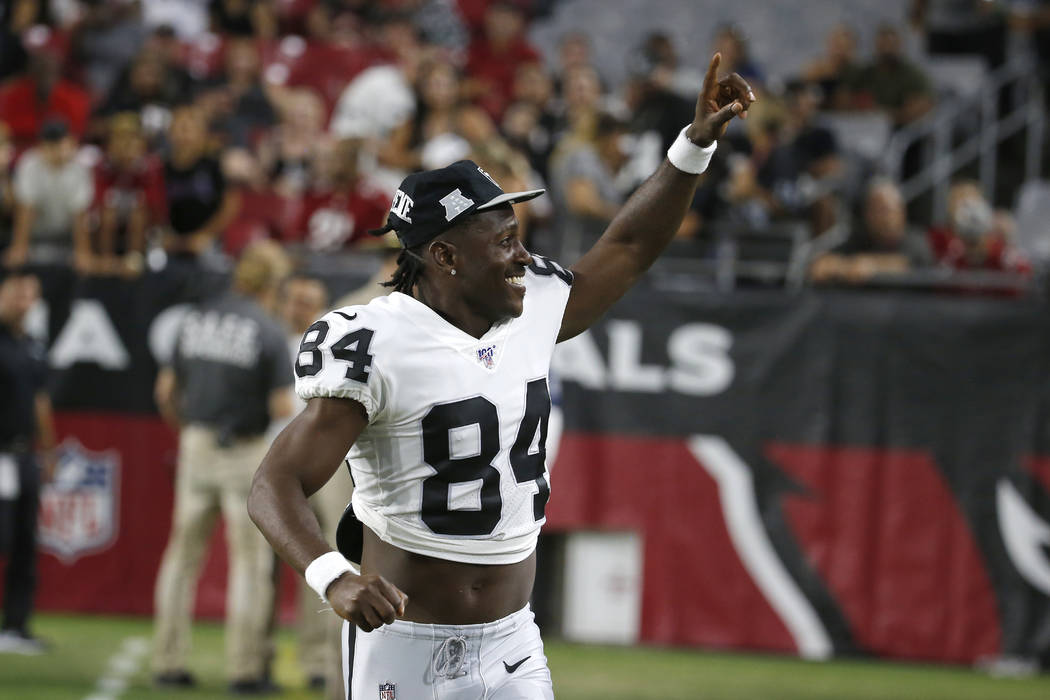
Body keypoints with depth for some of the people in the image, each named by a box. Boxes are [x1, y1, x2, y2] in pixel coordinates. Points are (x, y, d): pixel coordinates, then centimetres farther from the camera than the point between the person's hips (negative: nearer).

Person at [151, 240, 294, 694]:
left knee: (184, 553, 12)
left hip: (196, 447, 5)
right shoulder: (269, 333, -11)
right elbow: (282, 408, -15)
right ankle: (245, 669, 0)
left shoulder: (196, 320, 5)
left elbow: (166, 391, 11)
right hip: (246, 451, -5)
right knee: (250, 559, 2)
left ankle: (168, 661, 12)